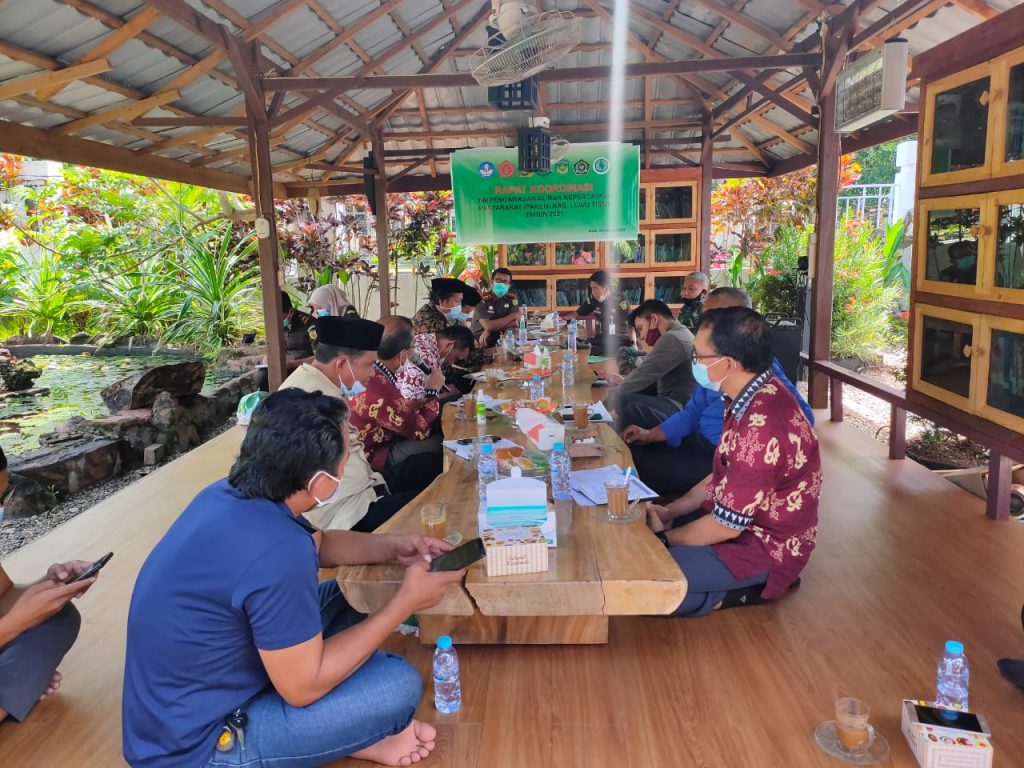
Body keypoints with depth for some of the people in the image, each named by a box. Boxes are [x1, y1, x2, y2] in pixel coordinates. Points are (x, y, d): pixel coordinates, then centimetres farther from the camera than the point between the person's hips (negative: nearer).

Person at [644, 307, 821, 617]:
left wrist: (665, 539, -9)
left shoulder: (762, 427, -32)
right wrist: (671, 511, 4)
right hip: (739, 518, 10)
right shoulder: (758, 395, -1)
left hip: (765, 547, -10)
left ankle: (737, 593, -2)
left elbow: (726, 525, -25)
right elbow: (723, 475, 12)